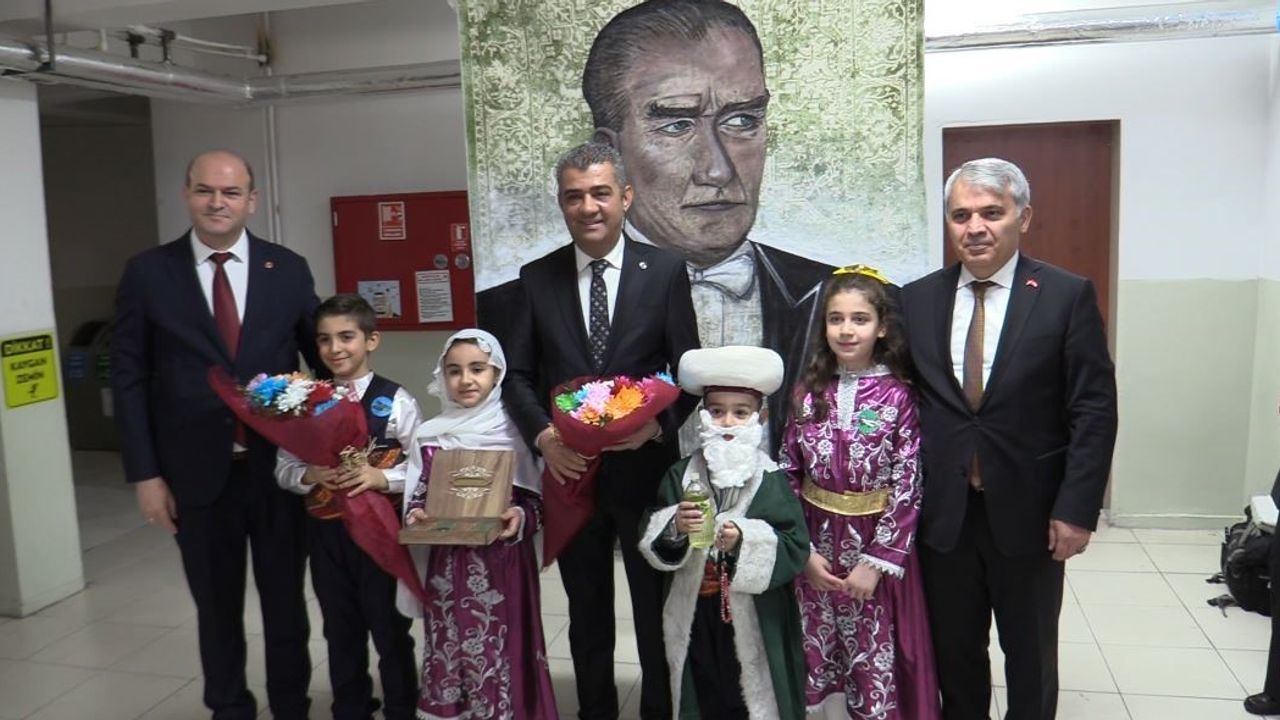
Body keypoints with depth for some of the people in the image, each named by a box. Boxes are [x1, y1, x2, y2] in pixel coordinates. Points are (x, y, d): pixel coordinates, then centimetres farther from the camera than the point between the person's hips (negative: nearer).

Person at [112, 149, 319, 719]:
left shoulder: (288, 270, 1)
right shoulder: (148, 272, -1)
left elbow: (324, 359, 6)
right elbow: (128, 379, -1)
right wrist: (144, 474, -5)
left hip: (282, 467, 1)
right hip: (197, 473, 0)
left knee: (286, 601, 14)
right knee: (217, 607, 14)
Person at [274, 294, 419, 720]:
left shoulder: (395, 401, -9)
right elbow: (284, 468, 3)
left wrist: (381, 478, -24)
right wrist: (312, 475, -17)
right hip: (327, 533, 4)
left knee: (390, 629, 10)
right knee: (341, 632, 17)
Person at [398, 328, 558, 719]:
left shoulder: (516, 431, -2)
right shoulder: (430, 437, 4)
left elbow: (535, 500, -1)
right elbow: (418, 497, 7)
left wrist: (520, 517, -20)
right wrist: (415, 516, -13)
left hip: (503, 563, -1)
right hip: (448, 565, 2)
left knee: (502, 653, 2)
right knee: (450, 652, 7)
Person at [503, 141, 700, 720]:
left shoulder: (665, 272, -3)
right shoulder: (536, 278, 2)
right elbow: (518, 374, 1)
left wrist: (657, 424, -20)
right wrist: (542, 435, -16)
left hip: (644, 469, -2)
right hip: (570, 470, 2)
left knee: (657, 611, 13)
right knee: (587, 613, 18)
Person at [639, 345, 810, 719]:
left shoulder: (771, 481, -8)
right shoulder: (681, 475, 0)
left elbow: (795, 549, -13)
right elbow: (650, 542, -1)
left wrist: (745, 542, -26)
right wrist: (674, 528, -21)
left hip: (755, 619, -2)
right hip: (695, 615, 3)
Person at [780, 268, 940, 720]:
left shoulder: (899, 397, -9)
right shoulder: (808, 392, 0)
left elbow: (908, 487, -10)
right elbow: (788, 475, 1)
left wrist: (878, 560, -14)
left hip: (877, 545, -3)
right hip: (817, 547, 3)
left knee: (876, 660, 8)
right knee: (822, 657, 14)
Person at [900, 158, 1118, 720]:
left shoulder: (1067, 296, -6)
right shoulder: (916, 299, 1)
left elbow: (1094, 409, -7)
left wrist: (1076, 509, -11)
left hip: (1028, 511, -2)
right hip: (942, 512, 2)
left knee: (1030, 653, 17)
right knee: (954, 652, 16)